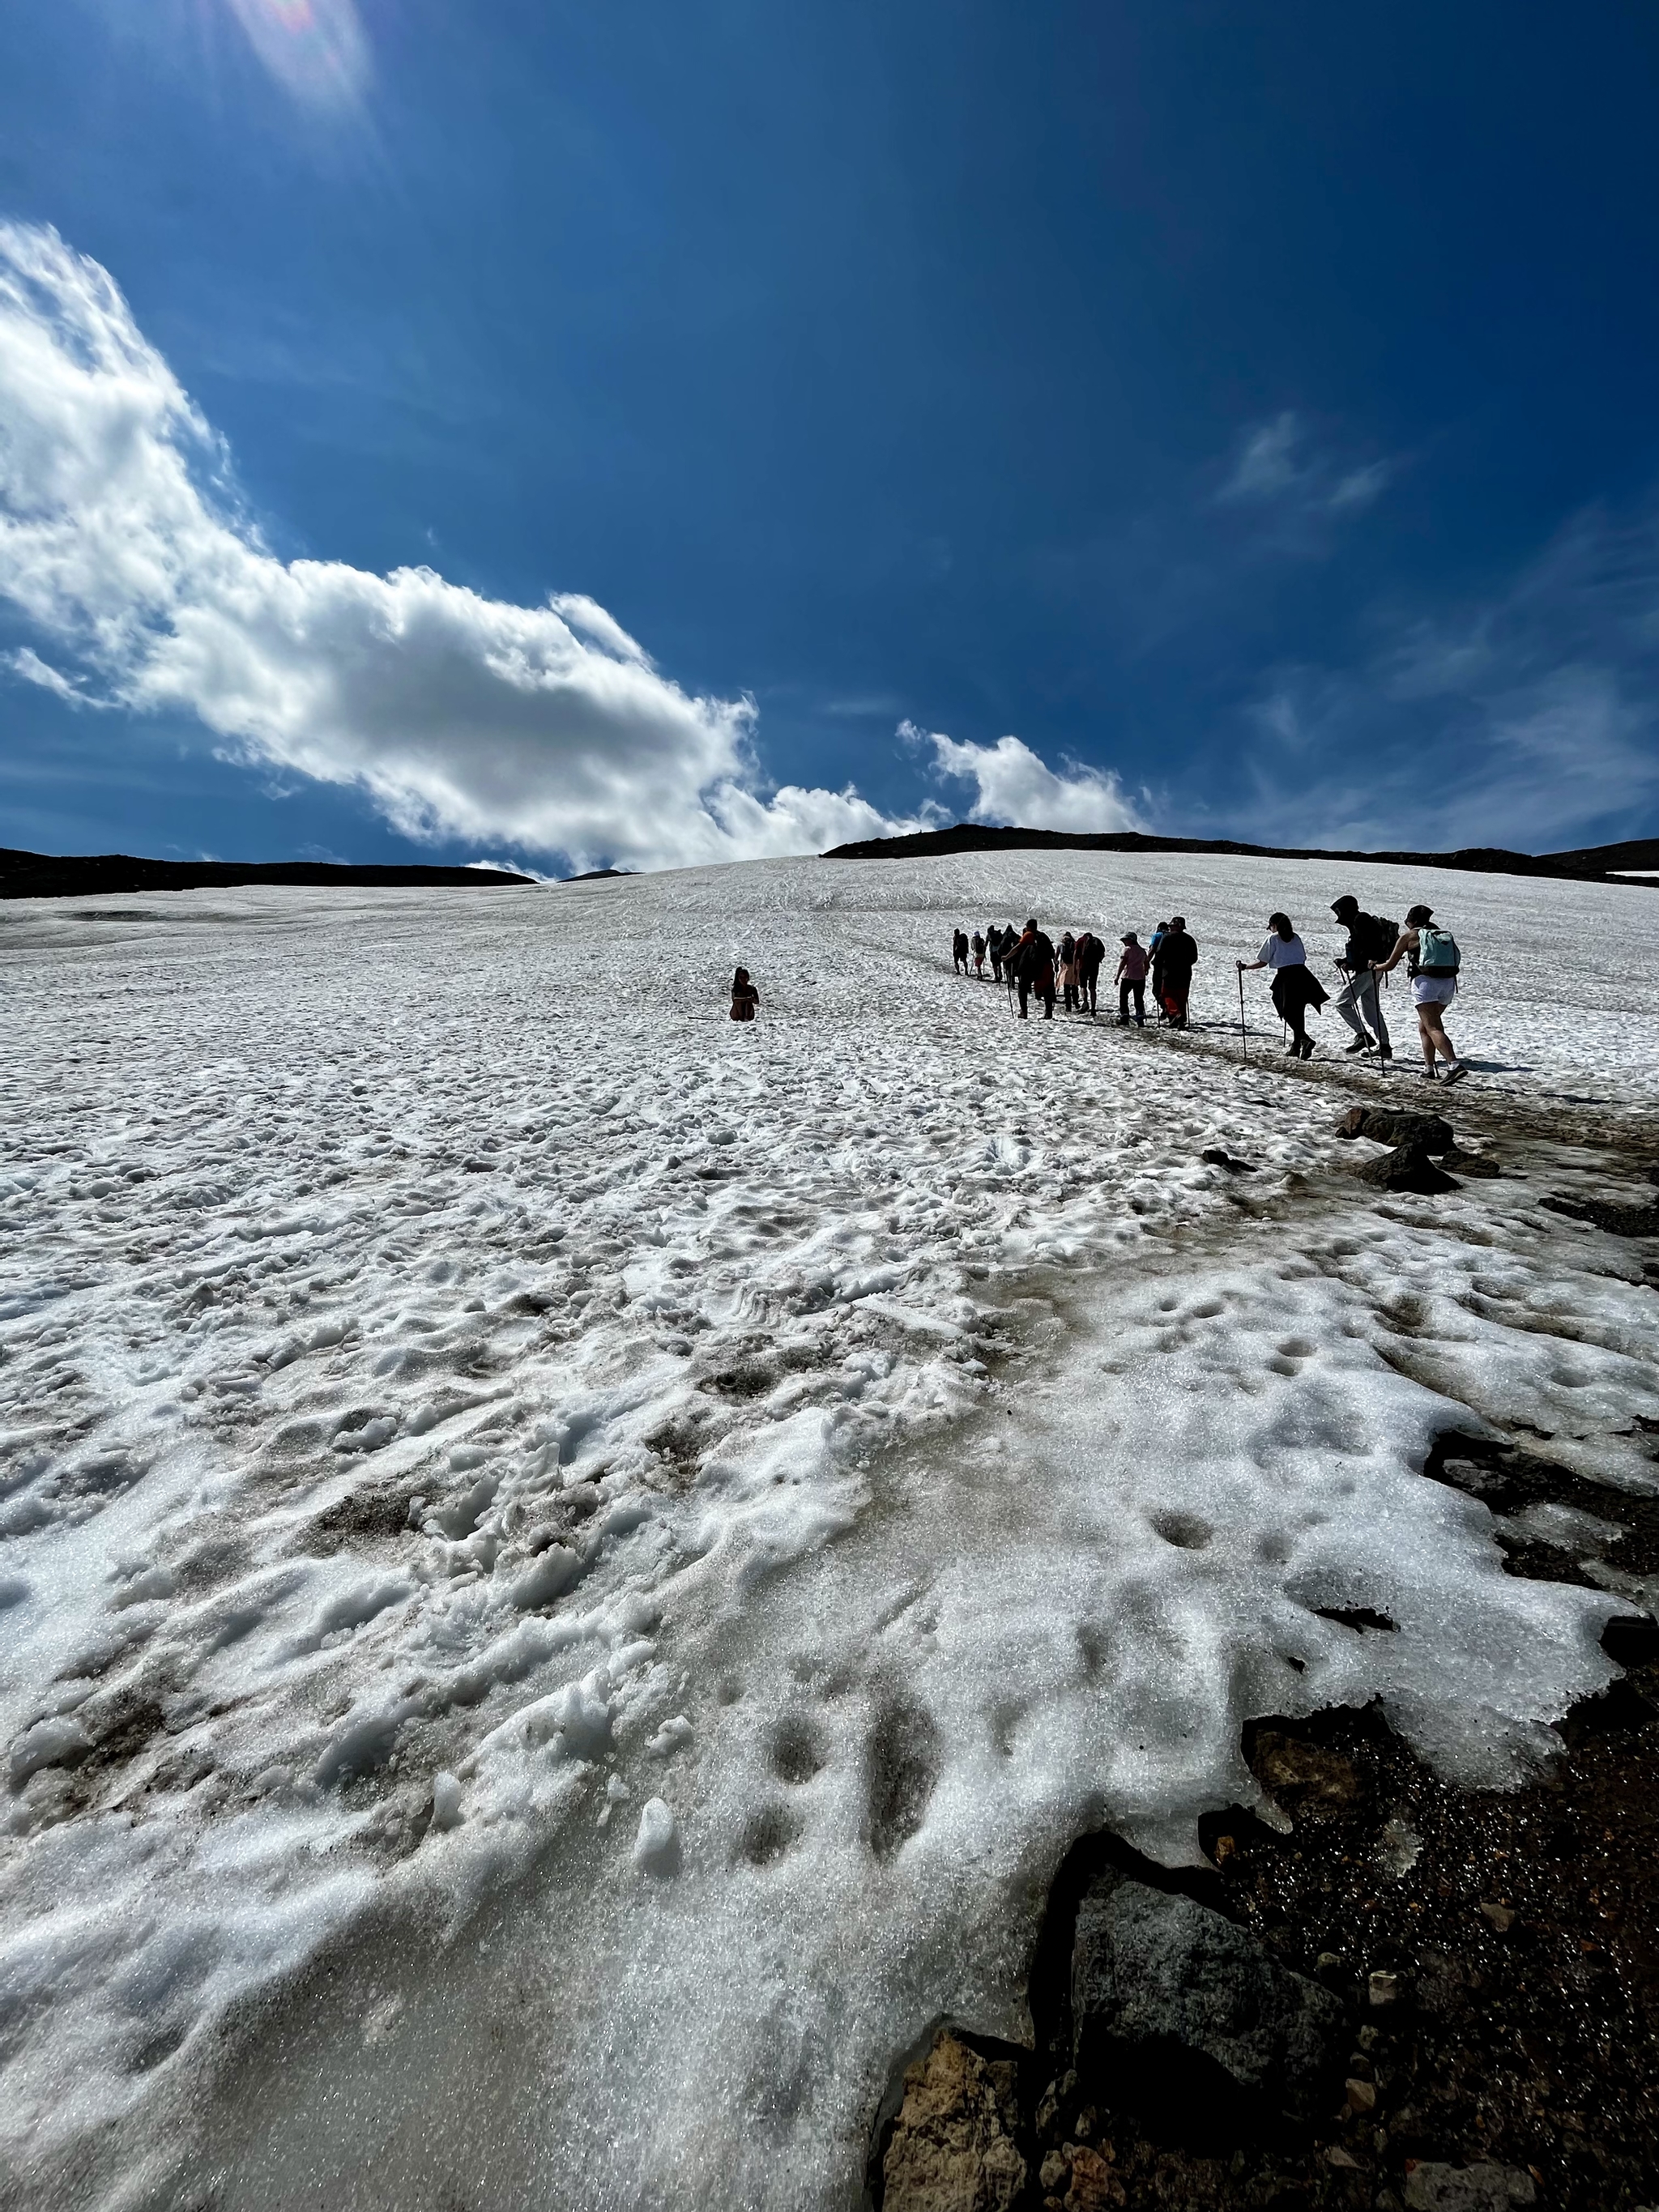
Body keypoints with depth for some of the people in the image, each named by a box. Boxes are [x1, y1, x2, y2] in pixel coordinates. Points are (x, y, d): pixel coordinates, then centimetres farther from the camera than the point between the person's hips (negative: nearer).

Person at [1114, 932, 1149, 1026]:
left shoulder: (1127, 949, -5)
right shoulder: (1142, 951, 14)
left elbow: (1122, 963, -12)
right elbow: (1147, 965, 16)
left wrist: (1117, 976, -12)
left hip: (1127, 977, -5)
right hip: (1140, 978, 5)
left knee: (1123, 997, 5)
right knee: (1139, 999, 9)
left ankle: (1124, 1019, -3)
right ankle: (1140, 1021, 3)